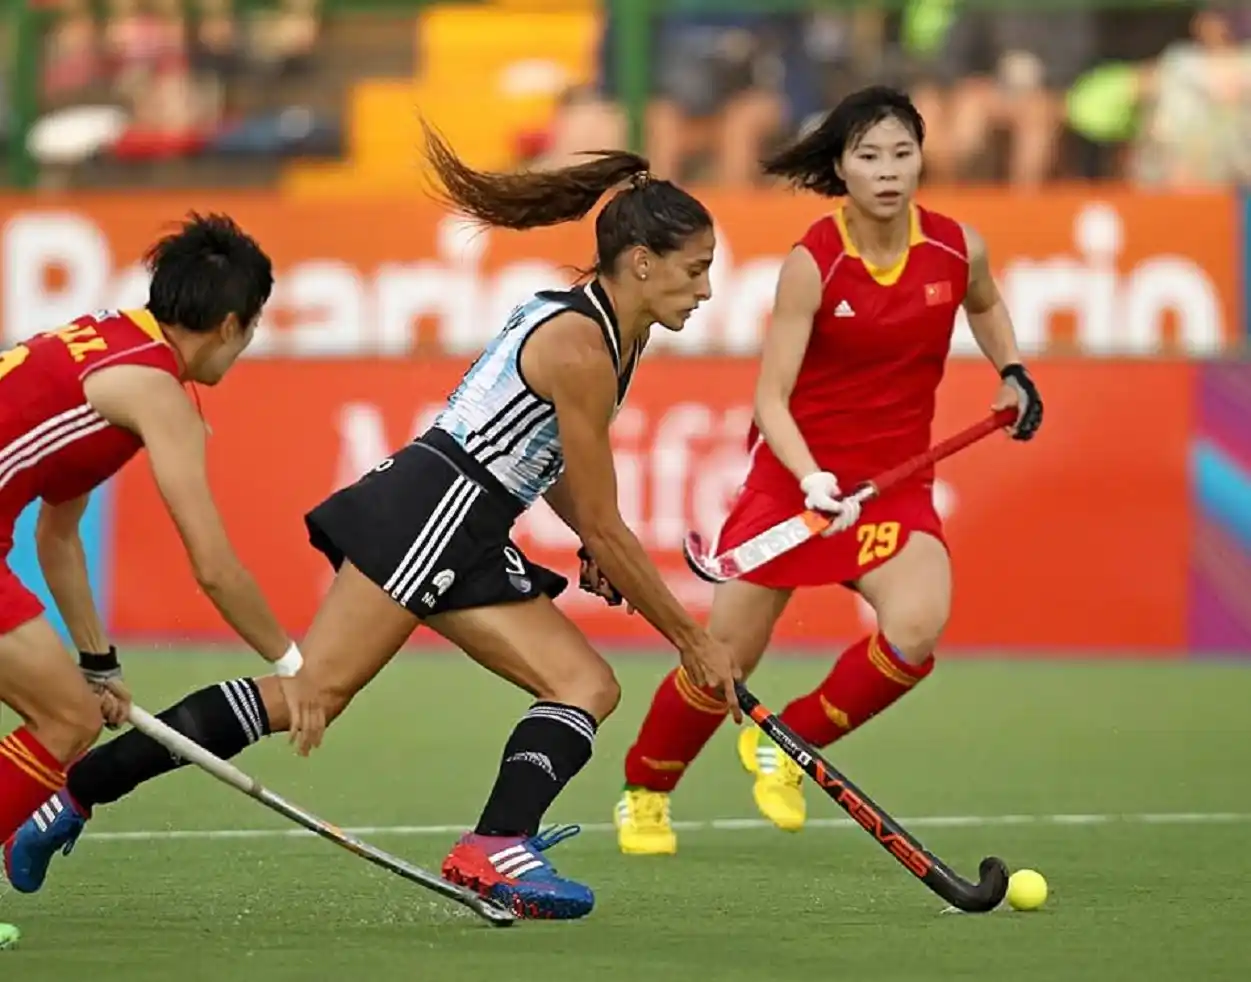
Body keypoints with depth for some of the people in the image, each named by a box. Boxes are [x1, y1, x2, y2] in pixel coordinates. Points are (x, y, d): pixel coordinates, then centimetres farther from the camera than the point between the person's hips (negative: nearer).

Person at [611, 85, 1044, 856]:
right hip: (794, 473, -2)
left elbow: (984, 303, 22)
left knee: (918, 625, -26)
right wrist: (812, 481, -31)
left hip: (895, 482, 2)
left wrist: (1012, 373, 7)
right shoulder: (813, 263, -15)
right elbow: (771, 399, -16)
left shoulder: (958, 248, -5)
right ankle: (644, 793, 32)